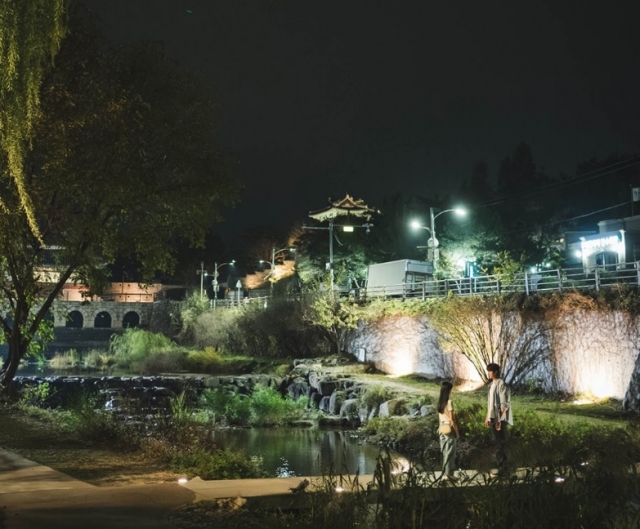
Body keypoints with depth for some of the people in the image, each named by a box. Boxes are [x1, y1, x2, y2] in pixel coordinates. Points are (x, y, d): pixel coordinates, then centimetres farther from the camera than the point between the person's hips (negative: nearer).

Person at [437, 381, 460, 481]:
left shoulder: (439, 402, 5)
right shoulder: (449, 402, -16)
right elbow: (451, 419, -15)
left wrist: (439, 428, 18)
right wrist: (457, 432, -8)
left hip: (442, 430, 7)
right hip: (449, 429, -7)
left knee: (444, 452, 12)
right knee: (450, 453, 0)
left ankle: (445, 473, 16)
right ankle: (448, 474, 3)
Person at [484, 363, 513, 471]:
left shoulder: (501, 385, -16)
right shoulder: (492, 384, 12)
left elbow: (504, 405, -19)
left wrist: (500, 420, -21)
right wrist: (487, 417, 18)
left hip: (500, 419, -9)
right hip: (493, 418, 9)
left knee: (500, 443, -4)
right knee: (498, 442, 14)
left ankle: (501, 466, 1)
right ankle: (502, 464, 22)